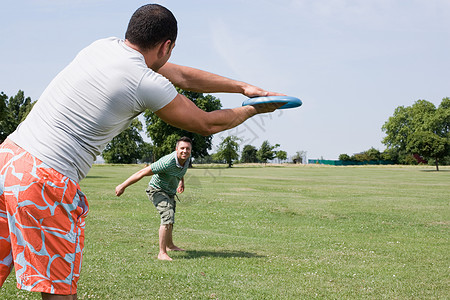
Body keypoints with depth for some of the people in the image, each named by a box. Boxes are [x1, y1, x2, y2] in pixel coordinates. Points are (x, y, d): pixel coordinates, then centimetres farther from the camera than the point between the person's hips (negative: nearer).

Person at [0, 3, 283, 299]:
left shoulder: (104, 45, 13)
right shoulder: (149, 85, -10)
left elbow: (182, 76, 22)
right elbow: (207, 124, 5)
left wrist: (243, 87, 27)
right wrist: (253, 109, 23)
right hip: (45, 181, -7)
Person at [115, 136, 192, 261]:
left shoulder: (186, 158, -12)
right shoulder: (167, 163, -36)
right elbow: (142, 173, -31)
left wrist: (181, 182, 26)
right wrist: (122, 186, -26)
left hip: (170, 192, 8)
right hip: (157, 189, -8)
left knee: (170, 218, 25)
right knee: (168, 216, -26)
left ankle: (169, 245, 49)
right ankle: (162, 253, -22)